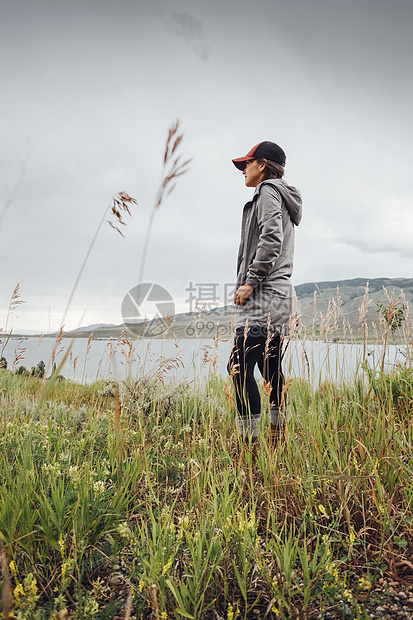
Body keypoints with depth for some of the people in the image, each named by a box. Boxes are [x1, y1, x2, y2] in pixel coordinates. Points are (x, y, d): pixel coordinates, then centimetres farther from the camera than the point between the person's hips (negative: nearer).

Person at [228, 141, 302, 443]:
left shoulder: (268, 191, -2)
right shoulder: (285, 199, 28)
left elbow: (271, 239, -19)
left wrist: (250, 282, -17)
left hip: (264, 294, -11)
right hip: (280, 294, 11)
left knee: (240, 365, -12)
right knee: (271, 367, 13)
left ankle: (249, 436, -10)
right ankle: (279, 434, 21)